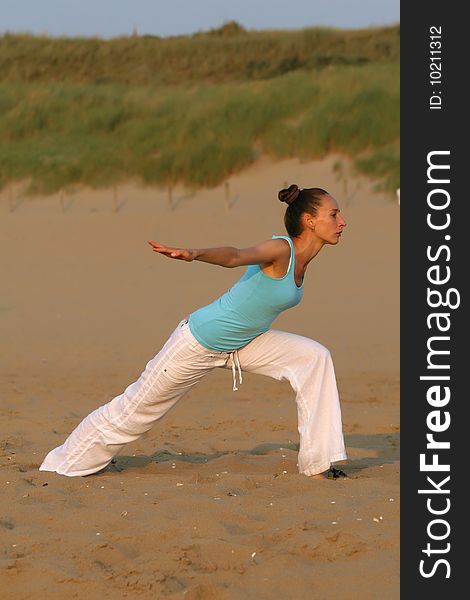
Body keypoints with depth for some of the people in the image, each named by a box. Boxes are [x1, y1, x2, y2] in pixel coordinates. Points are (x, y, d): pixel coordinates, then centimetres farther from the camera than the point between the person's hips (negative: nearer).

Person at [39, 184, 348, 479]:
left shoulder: (302, 257, -1)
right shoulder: (280, 249, -26)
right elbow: (236, 255, -46)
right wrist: (194, 253, -64)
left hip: (242, 344, 8)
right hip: (198, 343, -8)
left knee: (315, 357, -8)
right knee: (136, 407, 4)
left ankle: (317, 464, -4)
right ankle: (60, 466, 23)